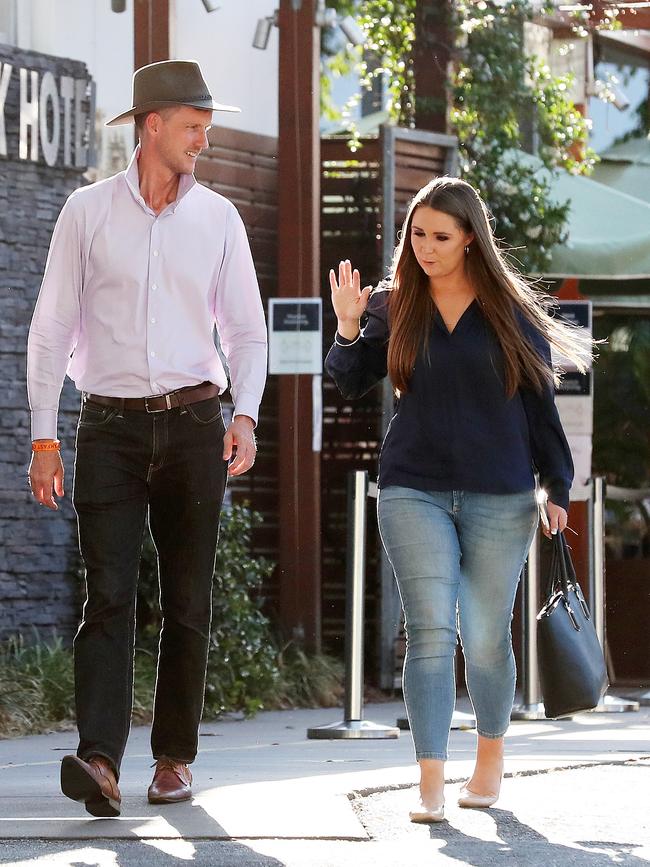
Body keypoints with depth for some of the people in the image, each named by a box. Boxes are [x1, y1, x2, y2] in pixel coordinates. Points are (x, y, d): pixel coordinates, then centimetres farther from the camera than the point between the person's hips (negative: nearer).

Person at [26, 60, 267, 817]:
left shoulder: (218, 219, 7)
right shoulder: (88, 212, 3)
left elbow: (245, 330, 10)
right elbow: (52, 328, 4)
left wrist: (246, 415, -7)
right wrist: (43, 436, -1)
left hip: (193, 423, 2)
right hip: (111, 425, -2)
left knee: (187, 601, 4)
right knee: (108, 593, -12)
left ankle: (174, 757, 13)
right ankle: (99, 759, -23)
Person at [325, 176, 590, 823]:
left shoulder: (514, 311, 3)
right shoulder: (392, 306, 6)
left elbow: (540, 404, 5)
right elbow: (351, 383, 3)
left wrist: (556, 487, 4)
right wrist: (348, 329, -15)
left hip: (499, 499, 0)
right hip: (413, 492, 0)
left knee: (486, 638, 5)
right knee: (430, 632, -9)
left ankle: (490, 757, 29)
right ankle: (430, 786, -12)